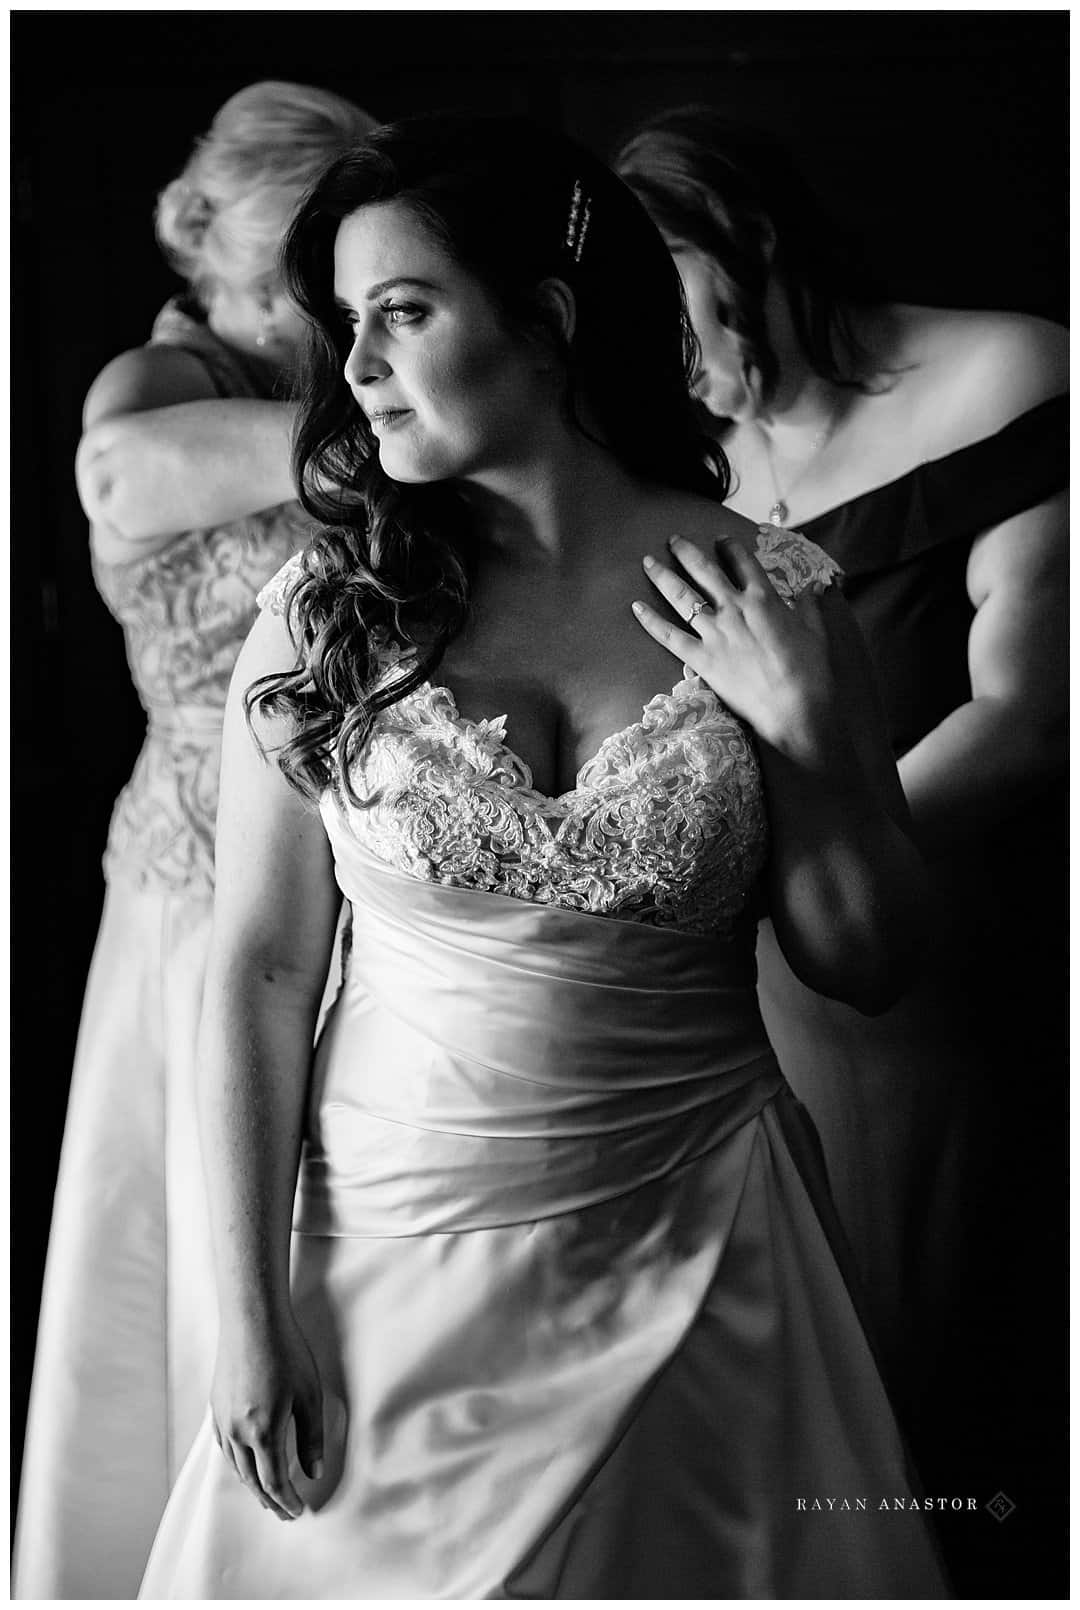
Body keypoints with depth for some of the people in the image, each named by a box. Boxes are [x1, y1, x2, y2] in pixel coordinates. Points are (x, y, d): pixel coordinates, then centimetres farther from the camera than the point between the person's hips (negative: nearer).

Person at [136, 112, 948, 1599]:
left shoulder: (768, 595, -6)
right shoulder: (329, 604, -7)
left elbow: (871, 969, 0)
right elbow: (261, 968, -4)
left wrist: (811, 738, -15)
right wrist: (252, 1313, -5)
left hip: (696, 1250, 0)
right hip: (394, 1249, 0)